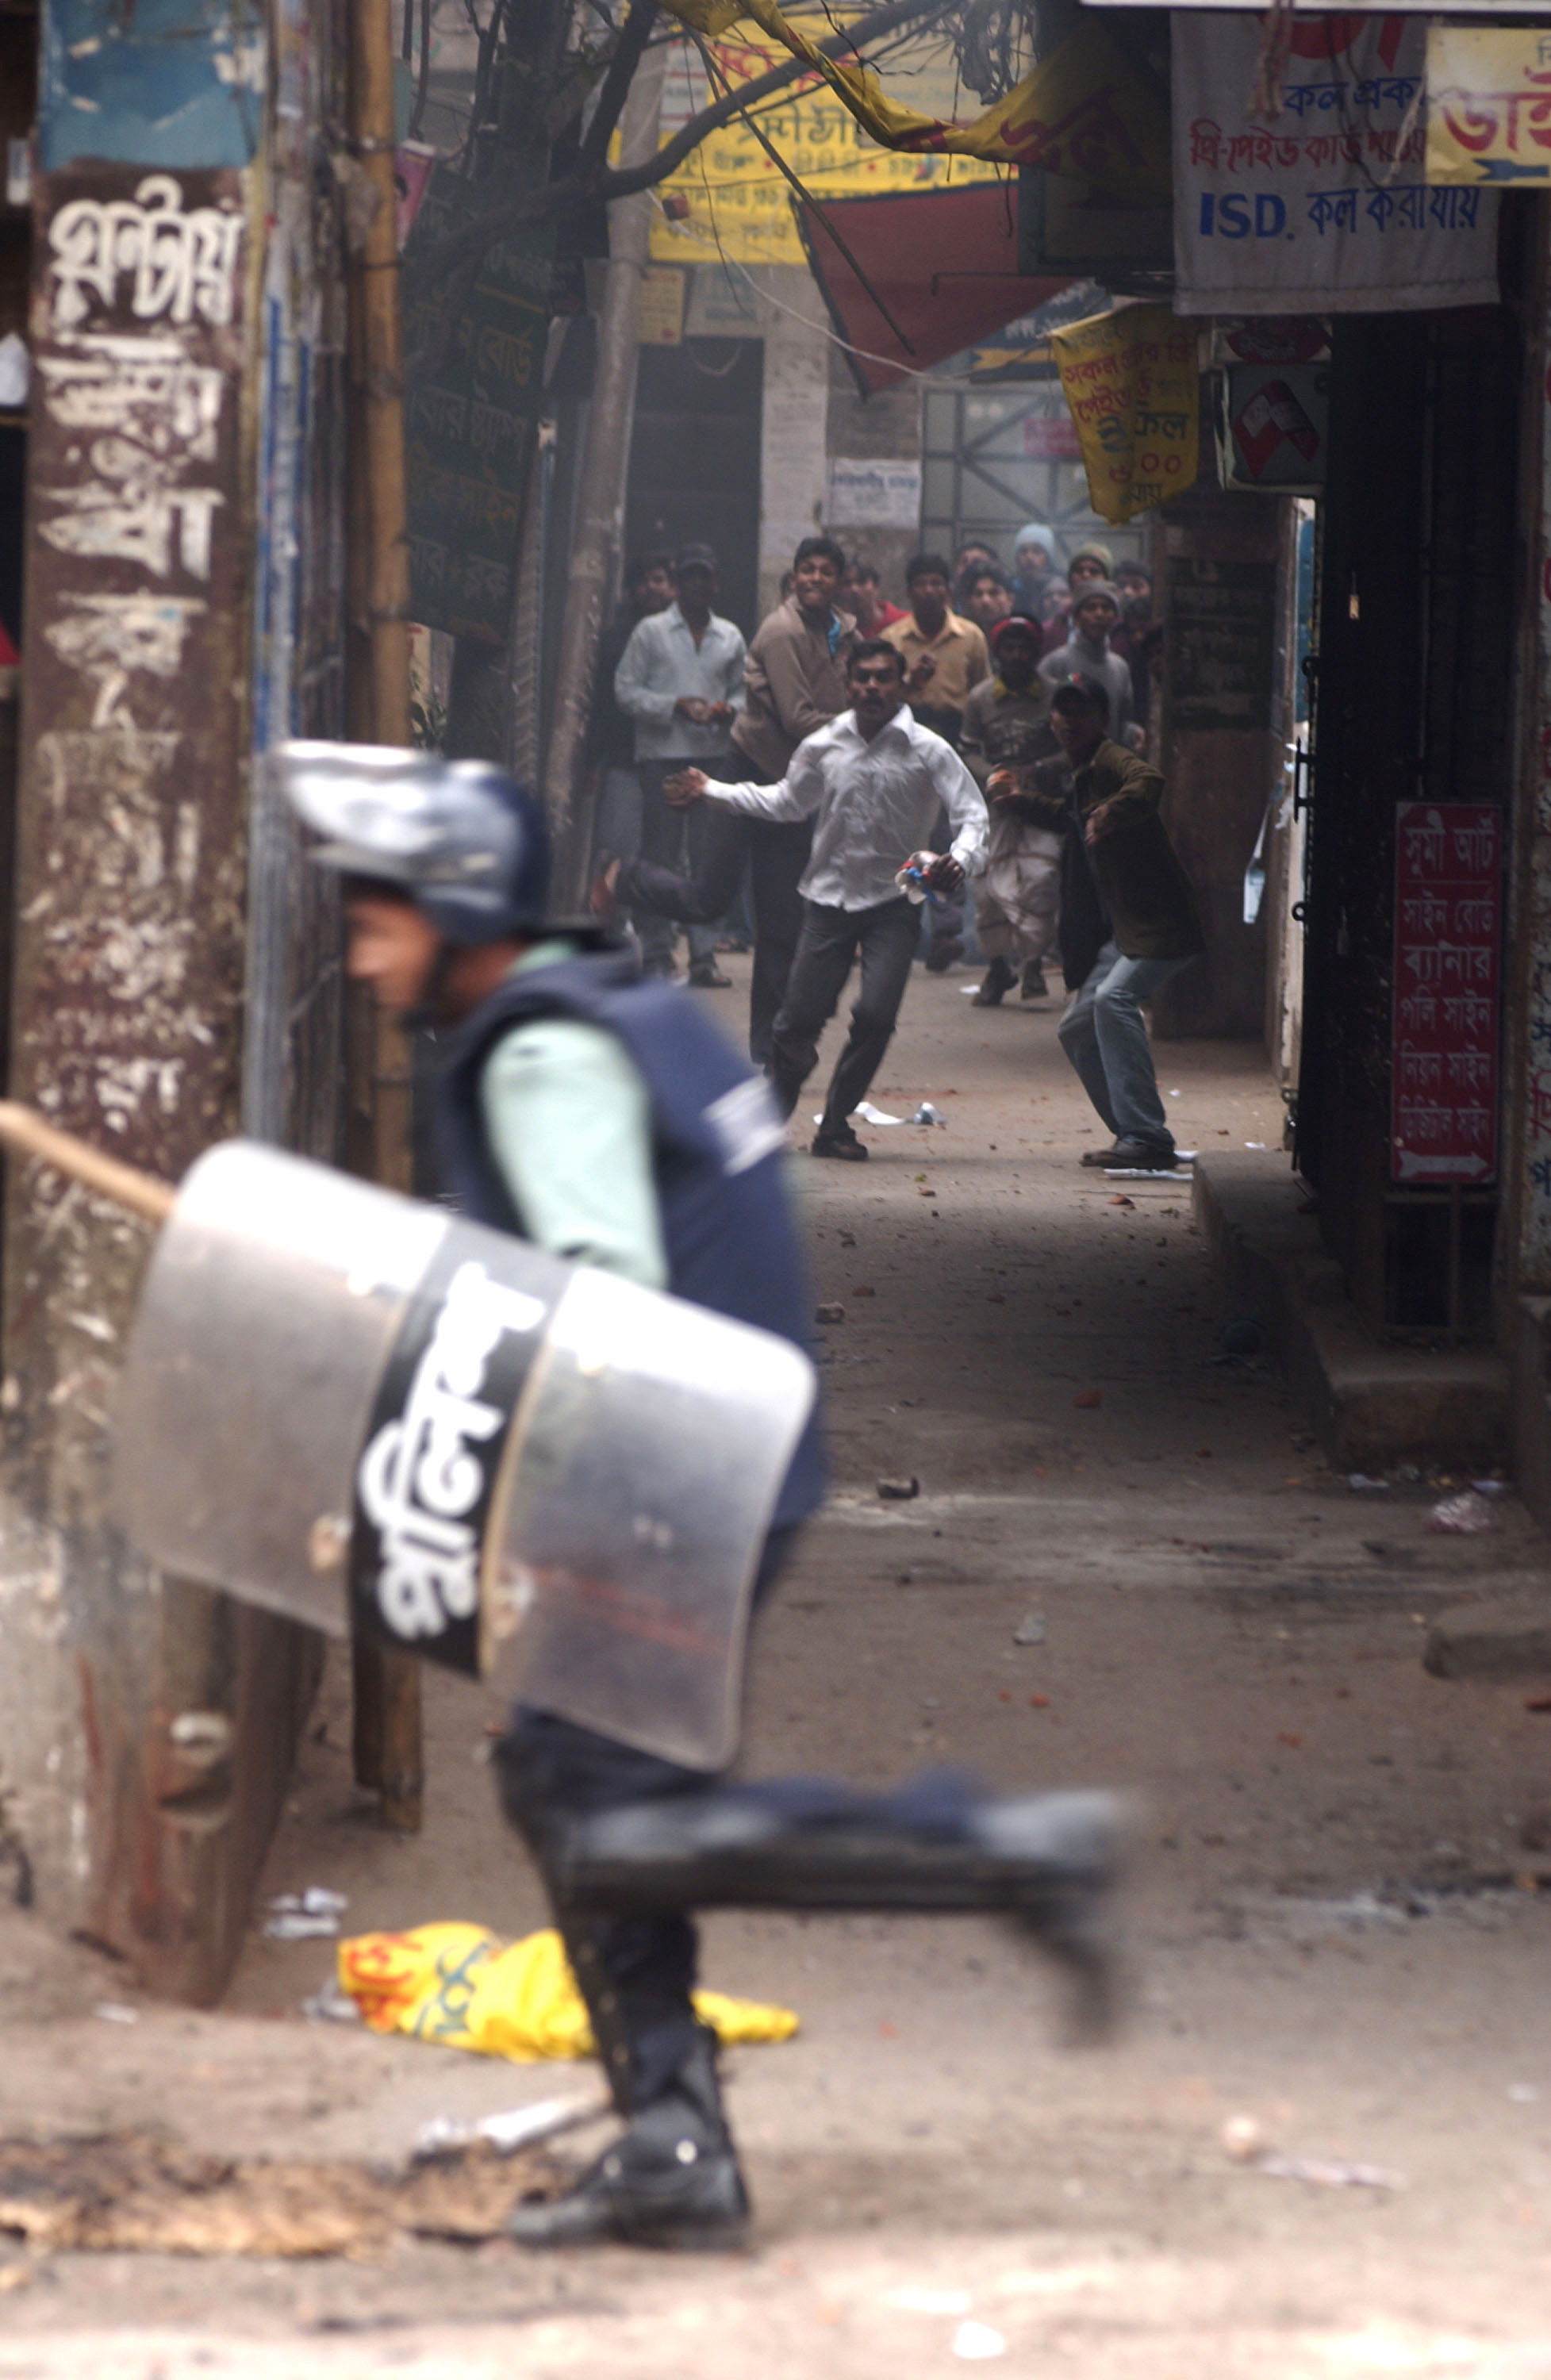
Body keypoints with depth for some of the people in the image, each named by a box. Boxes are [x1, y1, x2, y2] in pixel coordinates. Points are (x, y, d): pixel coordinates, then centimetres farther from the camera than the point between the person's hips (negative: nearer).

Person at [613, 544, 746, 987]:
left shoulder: (730, 638, 14)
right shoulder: (651, 631, 3)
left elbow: (742, 689, 20)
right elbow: (625, 689, -1)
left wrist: (730, 709, -4)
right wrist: (676, 706, -13)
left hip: (714, 755, 3)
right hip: (662, 755, -3)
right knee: (659, 855, -2)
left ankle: (704, 953, 6)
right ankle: (657, 954, 4)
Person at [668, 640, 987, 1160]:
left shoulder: (927, 751, -6)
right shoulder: (823, 747, 3)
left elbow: (972, 816, -9)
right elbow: (786, 802, 20)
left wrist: (960, 860, -30)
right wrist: (711, 791, 19)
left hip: (893, 902, -2)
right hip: (829, 897, 2)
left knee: (875, 1015, -16)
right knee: (799, 1019, -1)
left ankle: (835, 1126, 3)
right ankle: (771, 1113, 24)